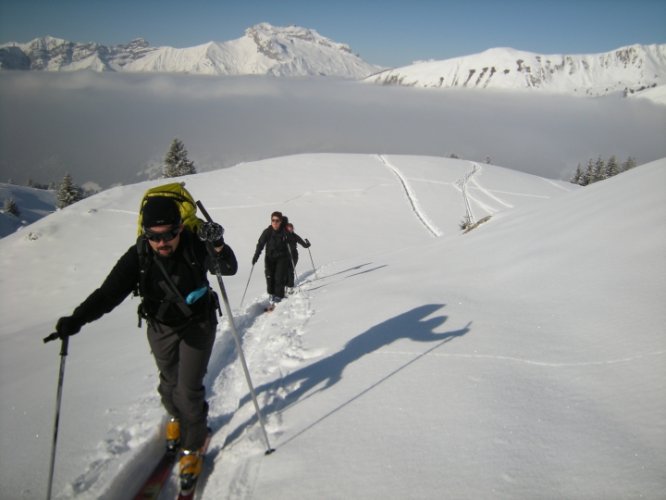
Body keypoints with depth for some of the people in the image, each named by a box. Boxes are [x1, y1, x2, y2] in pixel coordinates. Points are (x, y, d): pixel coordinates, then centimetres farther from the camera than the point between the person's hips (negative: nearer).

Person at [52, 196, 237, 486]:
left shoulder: (195, 246, -26)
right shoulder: (138, 257, -23)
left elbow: (229, 268, -34)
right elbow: (109, 293, -26)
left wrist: (218, 246, -55)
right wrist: (77, 319, -41)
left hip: (198, 324, -2)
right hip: (161, 328, 3)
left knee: (189, 389, -5)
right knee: (169, 384, 18)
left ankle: (192, 447, 19)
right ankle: (177, 417, 52)